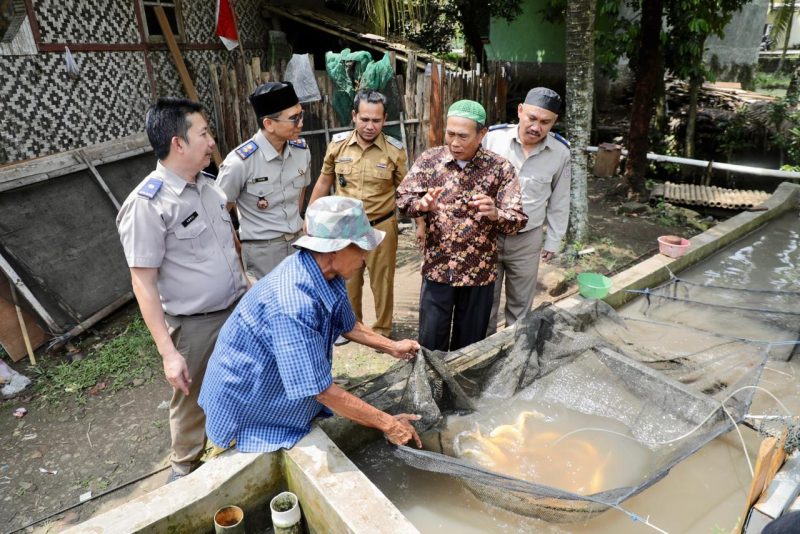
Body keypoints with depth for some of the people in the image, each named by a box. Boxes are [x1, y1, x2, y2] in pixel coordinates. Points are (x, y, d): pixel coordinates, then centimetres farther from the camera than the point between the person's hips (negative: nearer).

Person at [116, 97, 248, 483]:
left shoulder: (208, 184, 1)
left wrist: (246, 287, 16)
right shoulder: (147, 204, -20)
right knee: (192, 402, 15)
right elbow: (143, 283, -18)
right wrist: (168, 351, -20)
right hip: (195, 324, -6)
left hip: (239, 308, 6)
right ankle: (185, 466, 43)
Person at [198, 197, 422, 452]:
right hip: (249, 410, -8)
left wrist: (392, 347, 9)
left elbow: (347, 325, 10)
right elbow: (322, 390, -31)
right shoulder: (291, 305, -37)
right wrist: (387, 424, -22)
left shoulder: (328, 274, -11)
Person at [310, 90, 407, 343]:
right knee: (347, 280, 18)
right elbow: (323, 182, 5)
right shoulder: (338, 144, -5)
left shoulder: (395, 150, -11)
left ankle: (382, 330, 32)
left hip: (381, 226, -2)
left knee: (382, 281, 12)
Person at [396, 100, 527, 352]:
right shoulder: (429, 159, -3)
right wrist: (422, 204, -24)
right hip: (436, 269, 1)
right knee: (430, 345, 9)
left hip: (479, 272, 0)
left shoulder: (500, 168, -8)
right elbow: (402, 198, -1)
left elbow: (519, 218, -11)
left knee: (469, 344, 16)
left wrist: (495, 214, -33)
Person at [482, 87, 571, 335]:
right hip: (487, 234, -1)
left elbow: (559, 200, 4)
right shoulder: (492, 137, -14)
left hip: (527, 240, 1)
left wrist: (553, 240, 8)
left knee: (520, 304, 16)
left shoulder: (561, 151, -7)